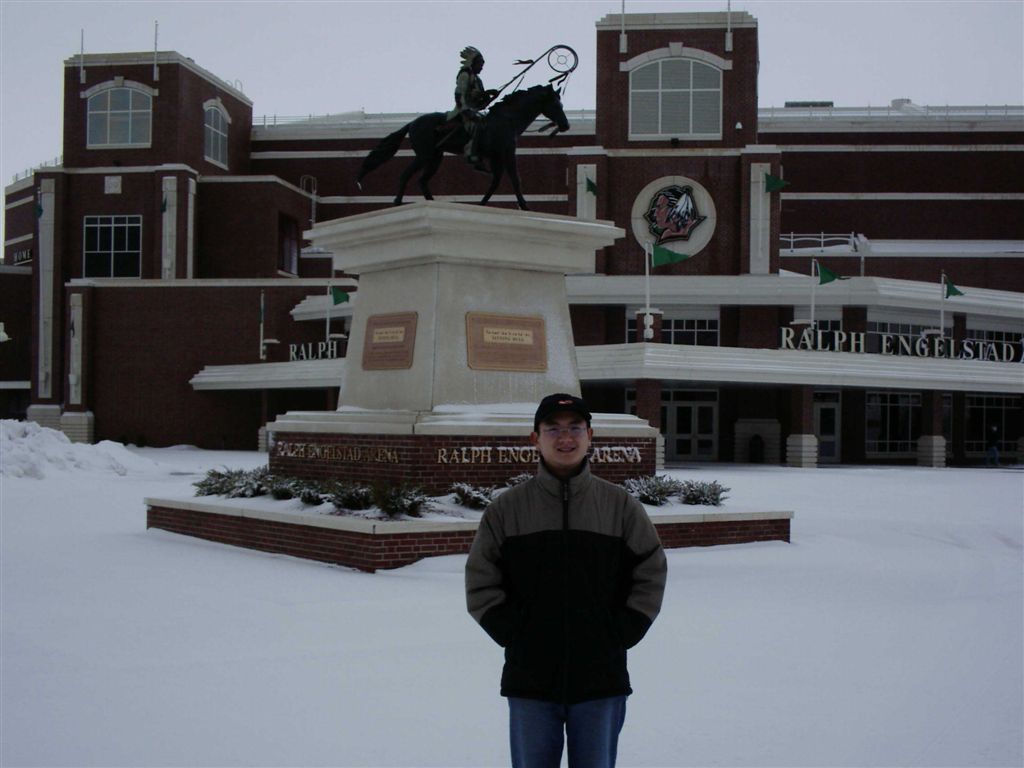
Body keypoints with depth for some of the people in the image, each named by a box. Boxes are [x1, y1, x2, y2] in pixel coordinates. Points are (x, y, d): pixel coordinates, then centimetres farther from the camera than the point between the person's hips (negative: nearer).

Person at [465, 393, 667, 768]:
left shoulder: (621, 505, 3)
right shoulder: (507, 508, 2)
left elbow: (651, 576, 6)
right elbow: (480, 584, 4)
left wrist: (619, 637, -3)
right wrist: (515, 636, -5)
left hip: (601, 680, 0)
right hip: (530, 681, 0)